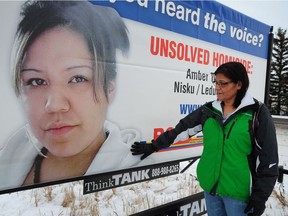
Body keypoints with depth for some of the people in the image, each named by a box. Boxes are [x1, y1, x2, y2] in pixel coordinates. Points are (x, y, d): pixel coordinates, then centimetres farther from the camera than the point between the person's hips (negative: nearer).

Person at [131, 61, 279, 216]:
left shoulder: (257, 113, -10)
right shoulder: (208, 110, 2)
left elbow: (268, 158, -8)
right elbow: (182, 129, 8)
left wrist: (260, 196, -8)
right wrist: (153, 146, 11)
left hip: (239, 191, -4)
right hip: (210, 186, 4)